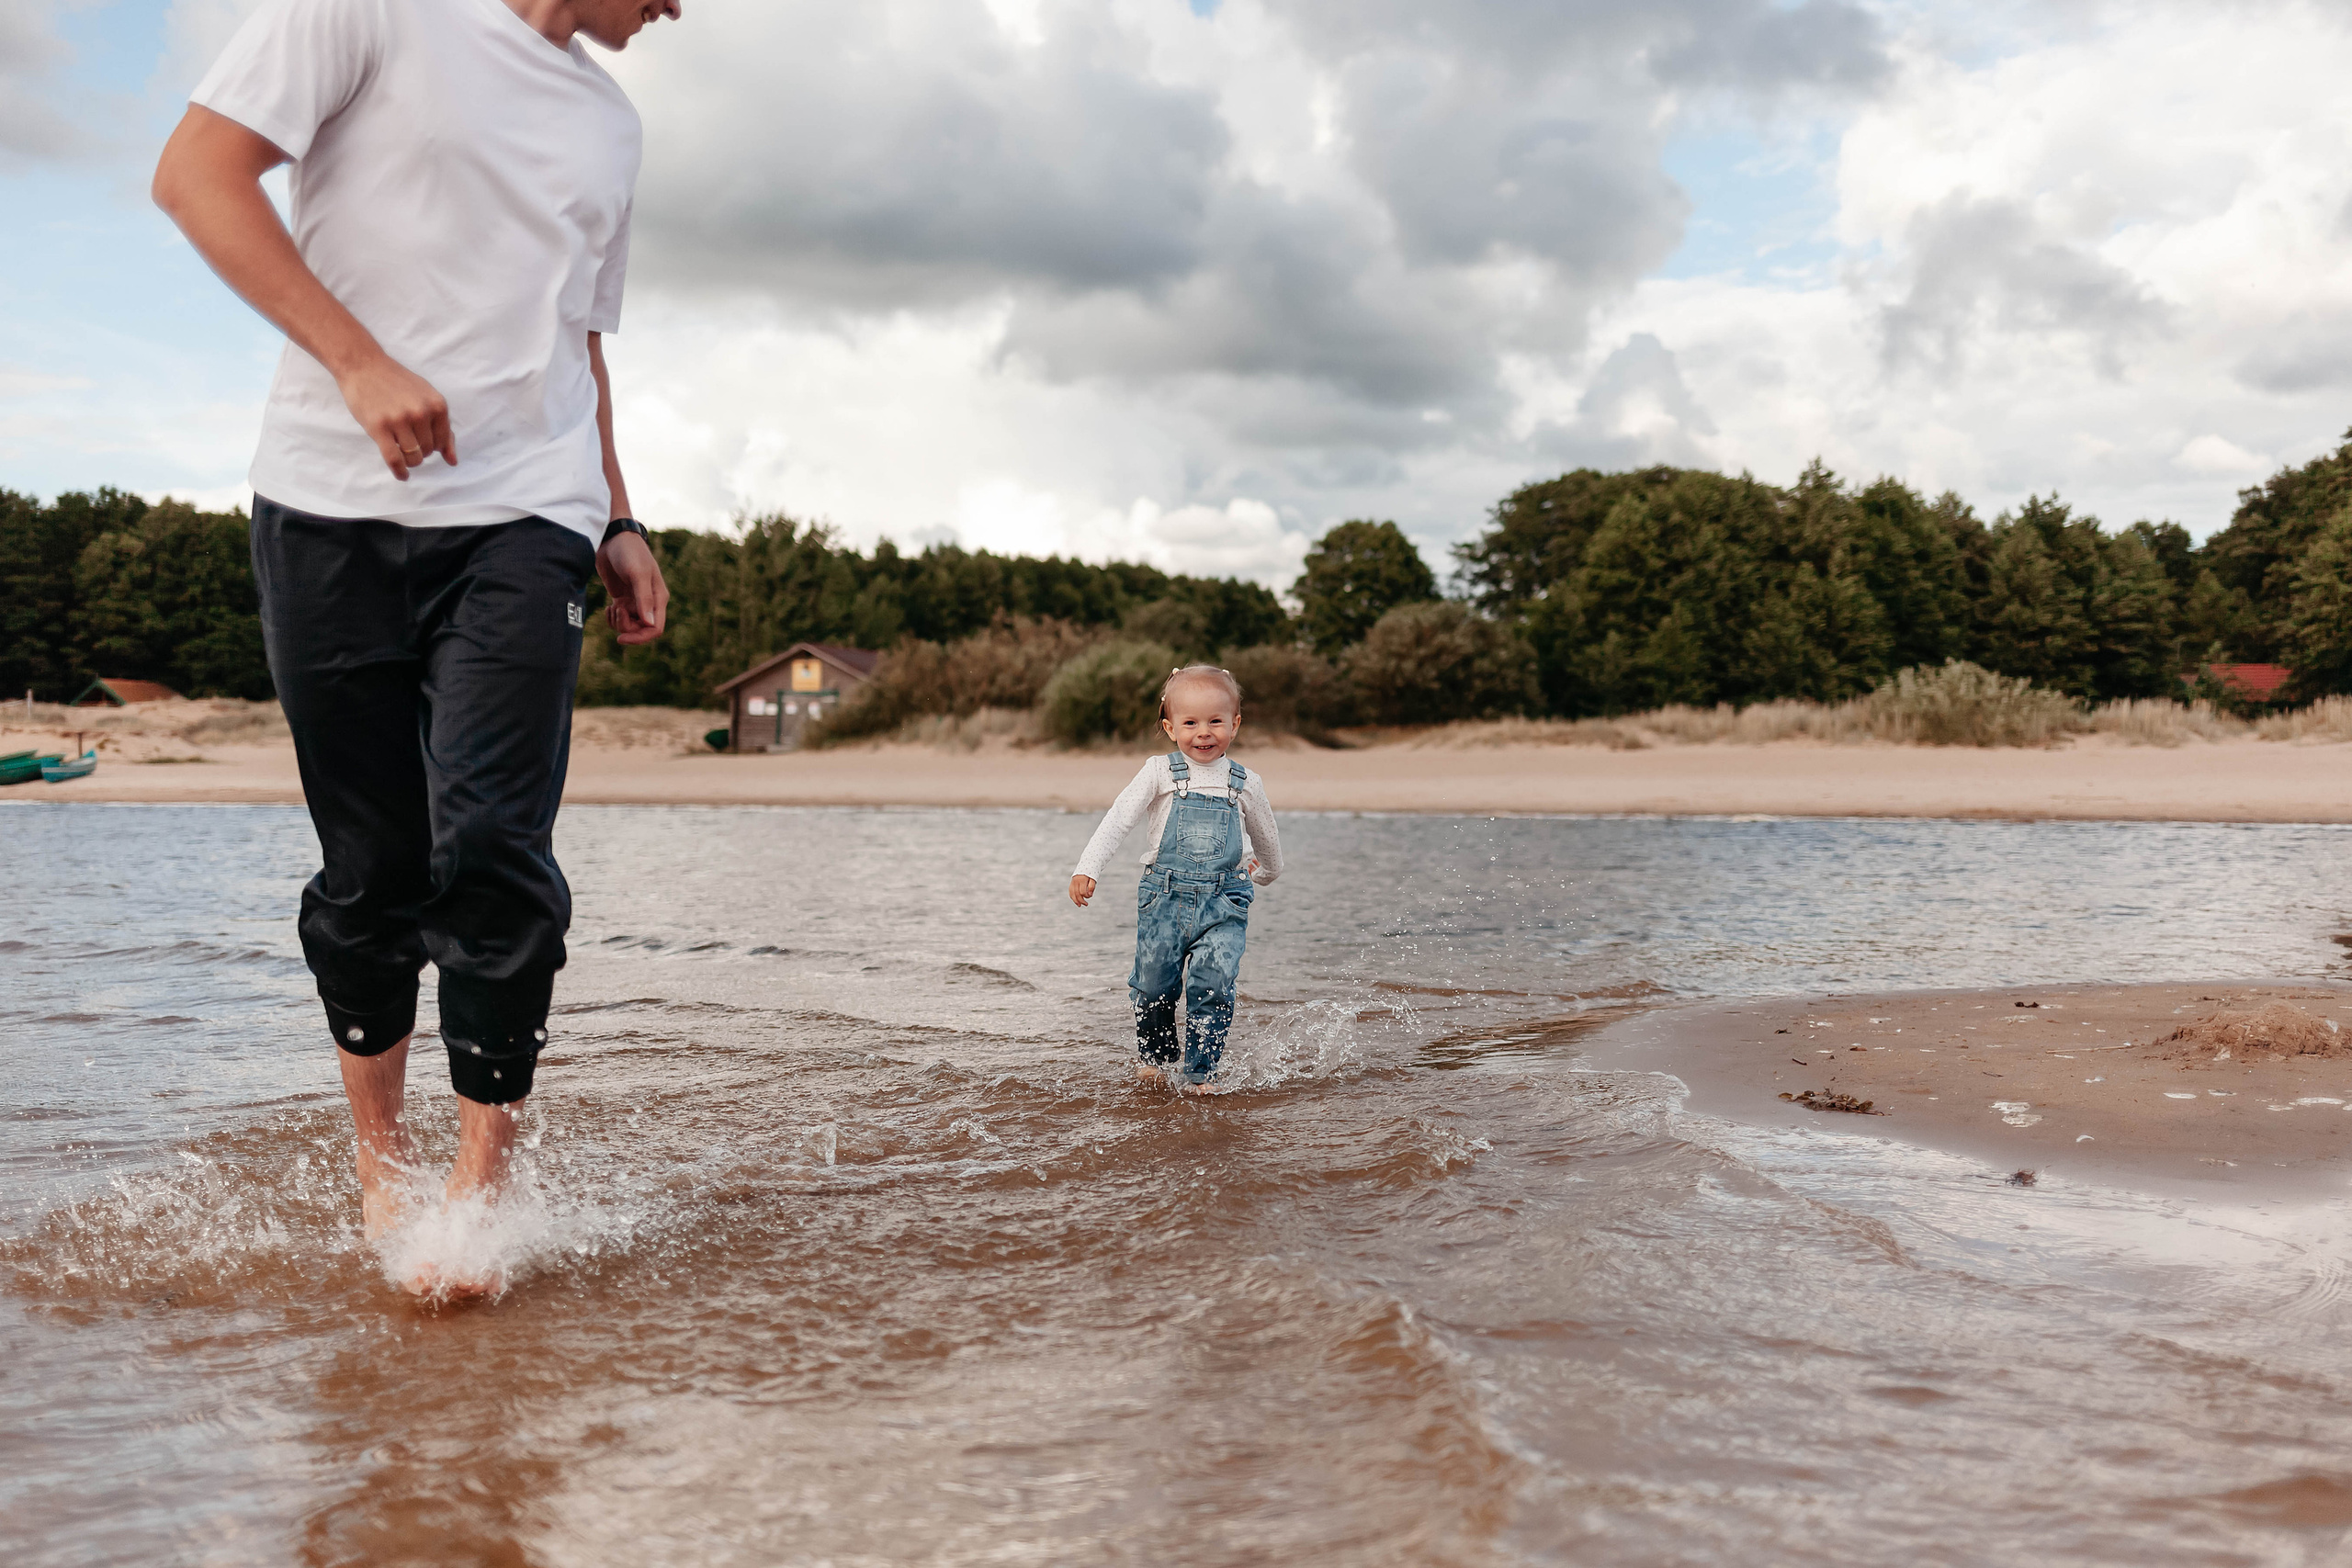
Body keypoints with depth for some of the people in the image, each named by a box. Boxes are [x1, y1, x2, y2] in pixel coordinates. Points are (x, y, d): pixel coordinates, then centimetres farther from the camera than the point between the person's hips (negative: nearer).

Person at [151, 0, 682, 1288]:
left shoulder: (607, 122, 20)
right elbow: (196, 173, -6)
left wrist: (617, 523, 18)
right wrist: (359, 361, -15)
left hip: (521, 518, 3)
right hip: (335, 506, -3)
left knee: (492, 852, -12)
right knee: (370, 867, 4)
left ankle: (481, 1184, -2)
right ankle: (376, 1151, 24)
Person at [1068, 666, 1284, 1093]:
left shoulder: (1245, 784, 7)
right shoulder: (1160, 773, 0)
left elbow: (1265, 835, 25)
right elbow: (1119, 819, -9)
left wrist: (1267, 872, 41)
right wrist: (1087, 869, -20)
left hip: (1223, 901, 0)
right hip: (1165, 897, 0)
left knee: (1213, 985, -13)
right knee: (1154, 986, 6)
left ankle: (1200, 1072, 2)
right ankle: (1153, 1056, 32)